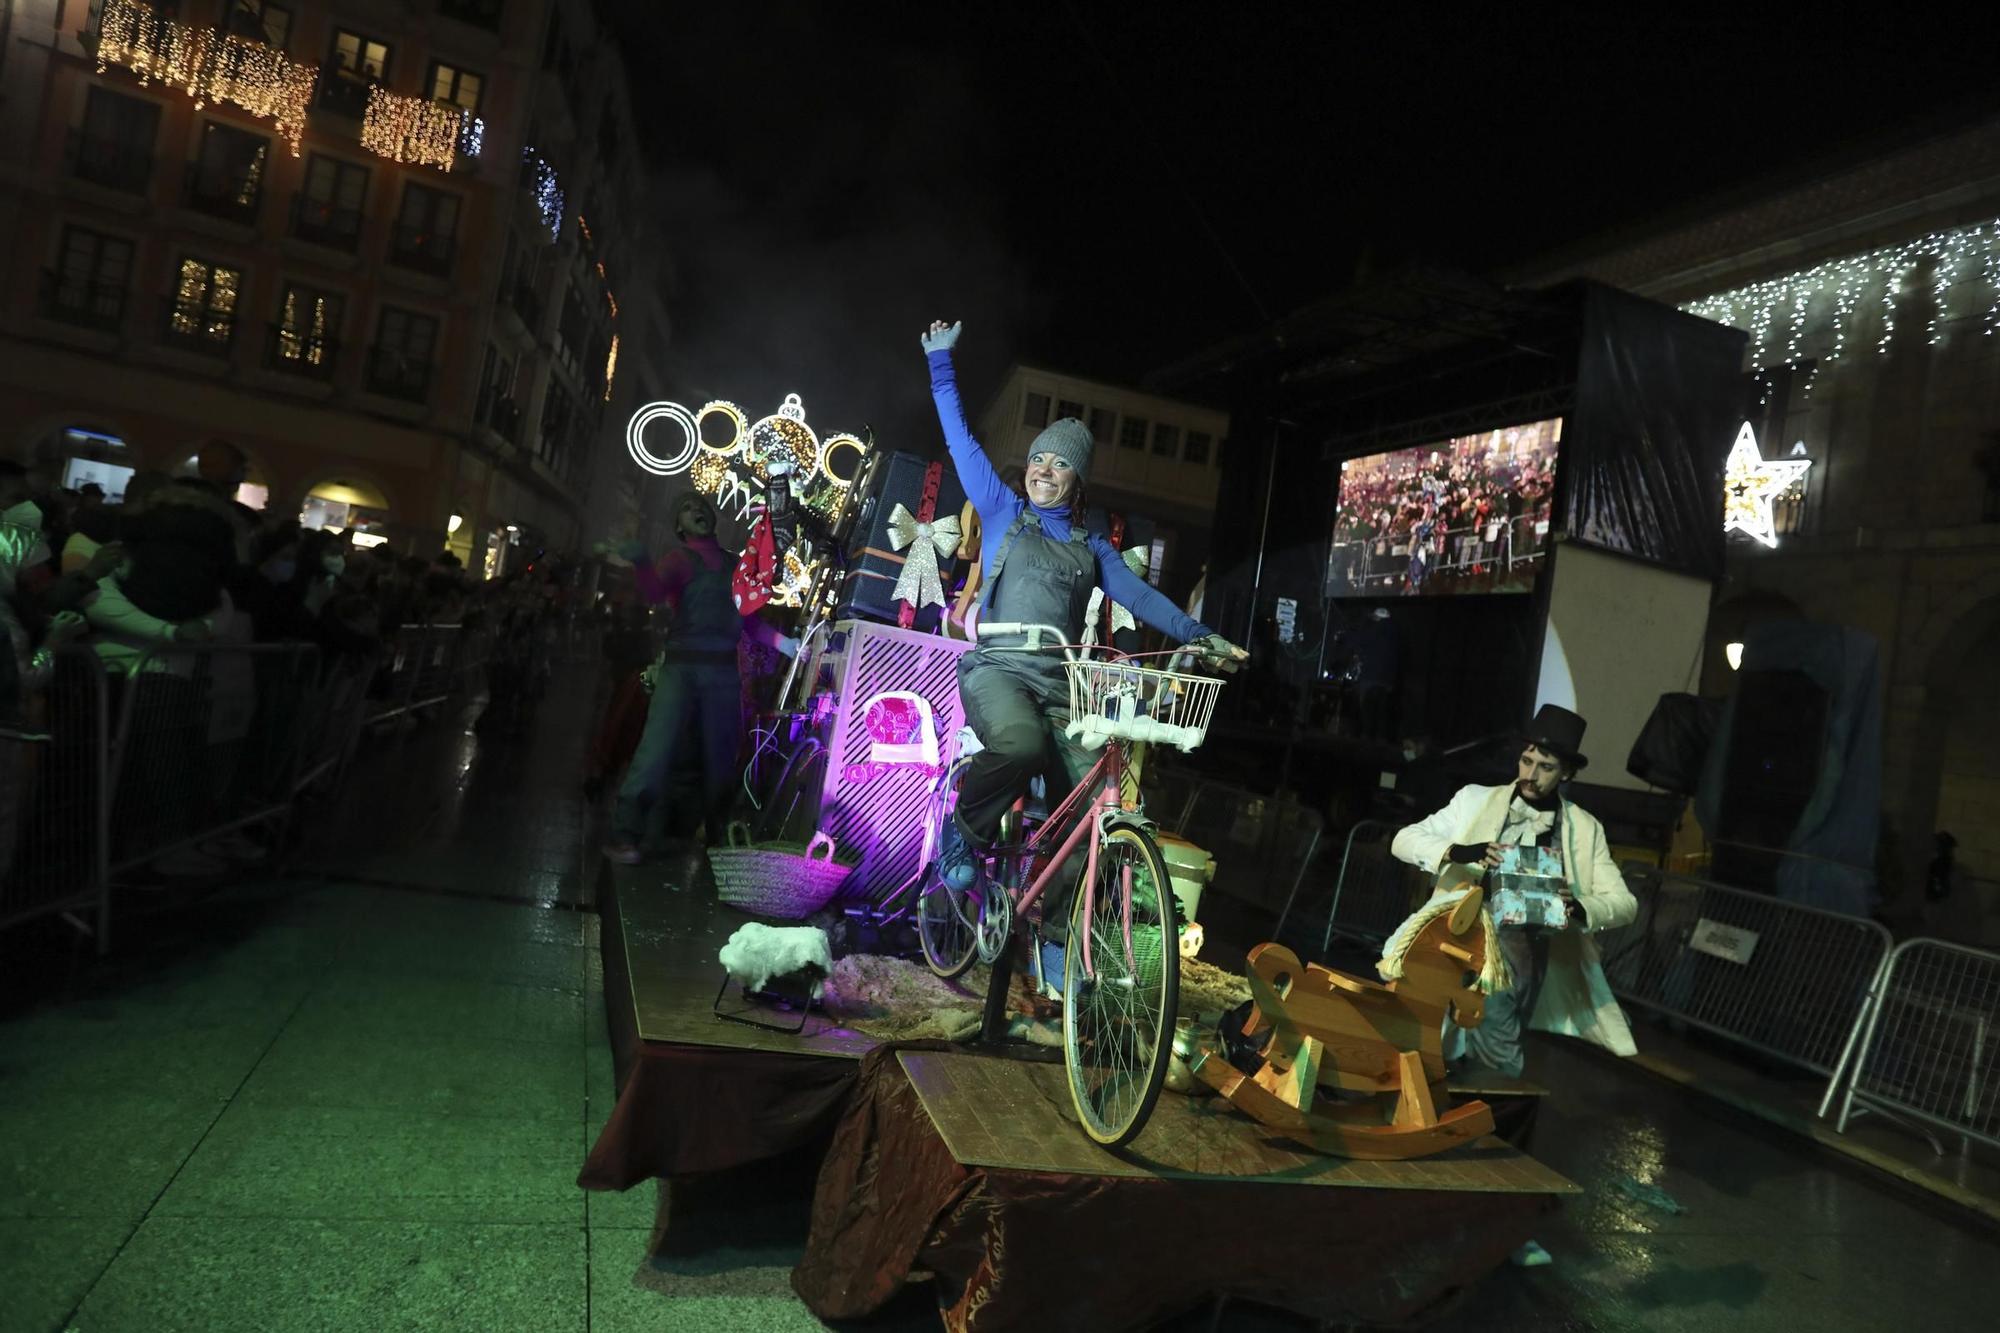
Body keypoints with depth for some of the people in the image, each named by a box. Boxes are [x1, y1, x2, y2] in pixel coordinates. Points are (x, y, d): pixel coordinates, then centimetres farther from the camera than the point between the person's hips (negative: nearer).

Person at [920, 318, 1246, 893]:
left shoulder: (1092, 545, 19)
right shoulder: (1003, 513, 12)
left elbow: (1138, 595, 11)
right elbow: (963, 443, 11)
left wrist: (1201, 637, -2)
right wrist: (941, 365, 12)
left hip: (1061, 684, 3)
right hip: (997, 668, -3)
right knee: (1020, 744, -38)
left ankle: (1055, 924, 0)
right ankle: (965, 829, -8)